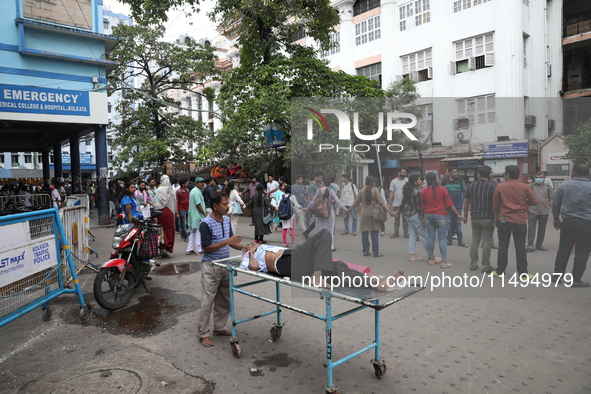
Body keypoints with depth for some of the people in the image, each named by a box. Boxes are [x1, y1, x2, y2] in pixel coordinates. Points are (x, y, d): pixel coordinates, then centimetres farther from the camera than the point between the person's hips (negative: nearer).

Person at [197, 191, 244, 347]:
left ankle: (219, 327, 29)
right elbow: (206, 248, -18)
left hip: (225, 265, 7)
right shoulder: (206, 224, -18)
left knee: (224, 299, 14)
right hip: (211, 266, -7)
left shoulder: (227, 220, 4)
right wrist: (226, 242, -25)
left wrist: (243, 248, -3)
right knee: (208, 300, -2)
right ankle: (203, 333, 11)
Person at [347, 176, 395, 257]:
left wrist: (349, 210, 25)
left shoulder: (361, 191, 3)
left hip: (364, 214, 3)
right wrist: (390, 211, -8)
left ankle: (365, 251, 13)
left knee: (364, 233, 8)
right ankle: (376, 253, 4)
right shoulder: (375, 190, -6)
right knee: (374, 234, 2)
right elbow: (381, 202, -10)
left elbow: (355, 203, 10)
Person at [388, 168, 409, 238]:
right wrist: (390, 203, -3)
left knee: (405, 219, 4)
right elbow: (391, 193, 2)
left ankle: (406, 233, 11)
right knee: (396, 219, 8)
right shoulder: (394, 181, 3)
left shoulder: (407, 181, 3)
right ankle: (396, 233, 14)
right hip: (396, 204, 1)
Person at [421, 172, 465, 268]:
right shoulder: (442, 189, -5)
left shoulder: (424, 191, -1)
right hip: (440, 216, -2)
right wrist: (458, 214, 1)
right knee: (442, 238, -1)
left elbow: (423, 206, 3)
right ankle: (444, 261, -3)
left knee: (431, 237, 9)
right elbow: (449, 204, -6)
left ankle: (431, 258, 18)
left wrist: (423, 217, 16)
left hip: (428, 216, 3)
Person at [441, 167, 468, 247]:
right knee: (449, 222, 5)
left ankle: (460, 240, 7)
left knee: (458, 222, 3)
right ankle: (449, 239, 13)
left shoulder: (460, 180, 3)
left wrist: (464, 202, -2)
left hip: (458, 205, -1)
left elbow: (465, 191, 6)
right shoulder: (444, 180, 5)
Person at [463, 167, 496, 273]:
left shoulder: (471, 186, 6)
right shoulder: (492, 187, -5)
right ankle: (486, 267, 5)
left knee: (474, 241, 11)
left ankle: (473, 264, 15)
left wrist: (466, 215, 19)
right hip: (488, 218, -3)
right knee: (487, 242, 1)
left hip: (475, 218, 4)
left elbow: (466, 202, 9)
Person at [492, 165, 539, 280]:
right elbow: (535, 202, -1)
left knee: (503, 245, 6)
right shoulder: (525, 187, -1)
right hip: (520, 221, 0)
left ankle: (500, 271, 12)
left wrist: (496, 219, 13)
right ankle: (523, 273, 8)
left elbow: (495, 206, 1)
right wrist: (524, 202, 17)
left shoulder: (500, 187, -2)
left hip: (504, 220, 0)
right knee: (520, 247, 5)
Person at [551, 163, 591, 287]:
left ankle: (557, 275, 18)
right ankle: (576, 279, 7)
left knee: (563, 250, 12)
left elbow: (555, 205, 6)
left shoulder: (564, 186, 0)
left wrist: (556, 219, 19)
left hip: (568, 222, 2)